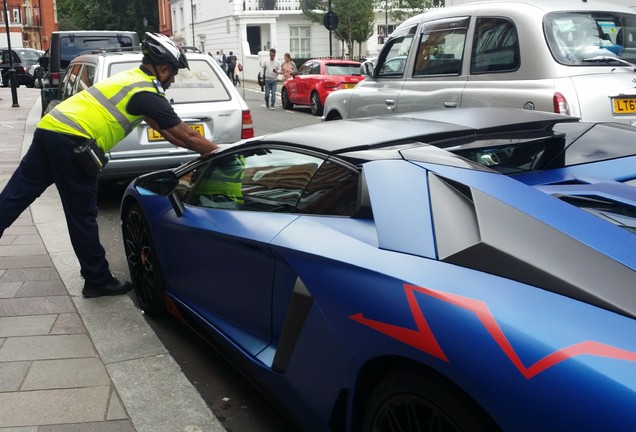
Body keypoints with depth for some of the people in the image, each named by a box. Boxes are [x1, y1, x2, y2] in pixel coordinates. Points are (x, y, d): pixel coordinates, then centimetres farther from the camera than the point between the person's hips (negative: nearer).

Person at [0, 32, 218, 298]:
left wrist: (204, 149, 31)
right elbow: (187, 135, 0)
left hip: (49, 128, 9)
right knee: (82, 217, 2)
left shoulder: (130, 79, 26)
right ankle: (98, 281, 15)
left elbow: (163, 129, 30)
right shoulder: (148, 94, -3)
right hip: (72, 141, -9)